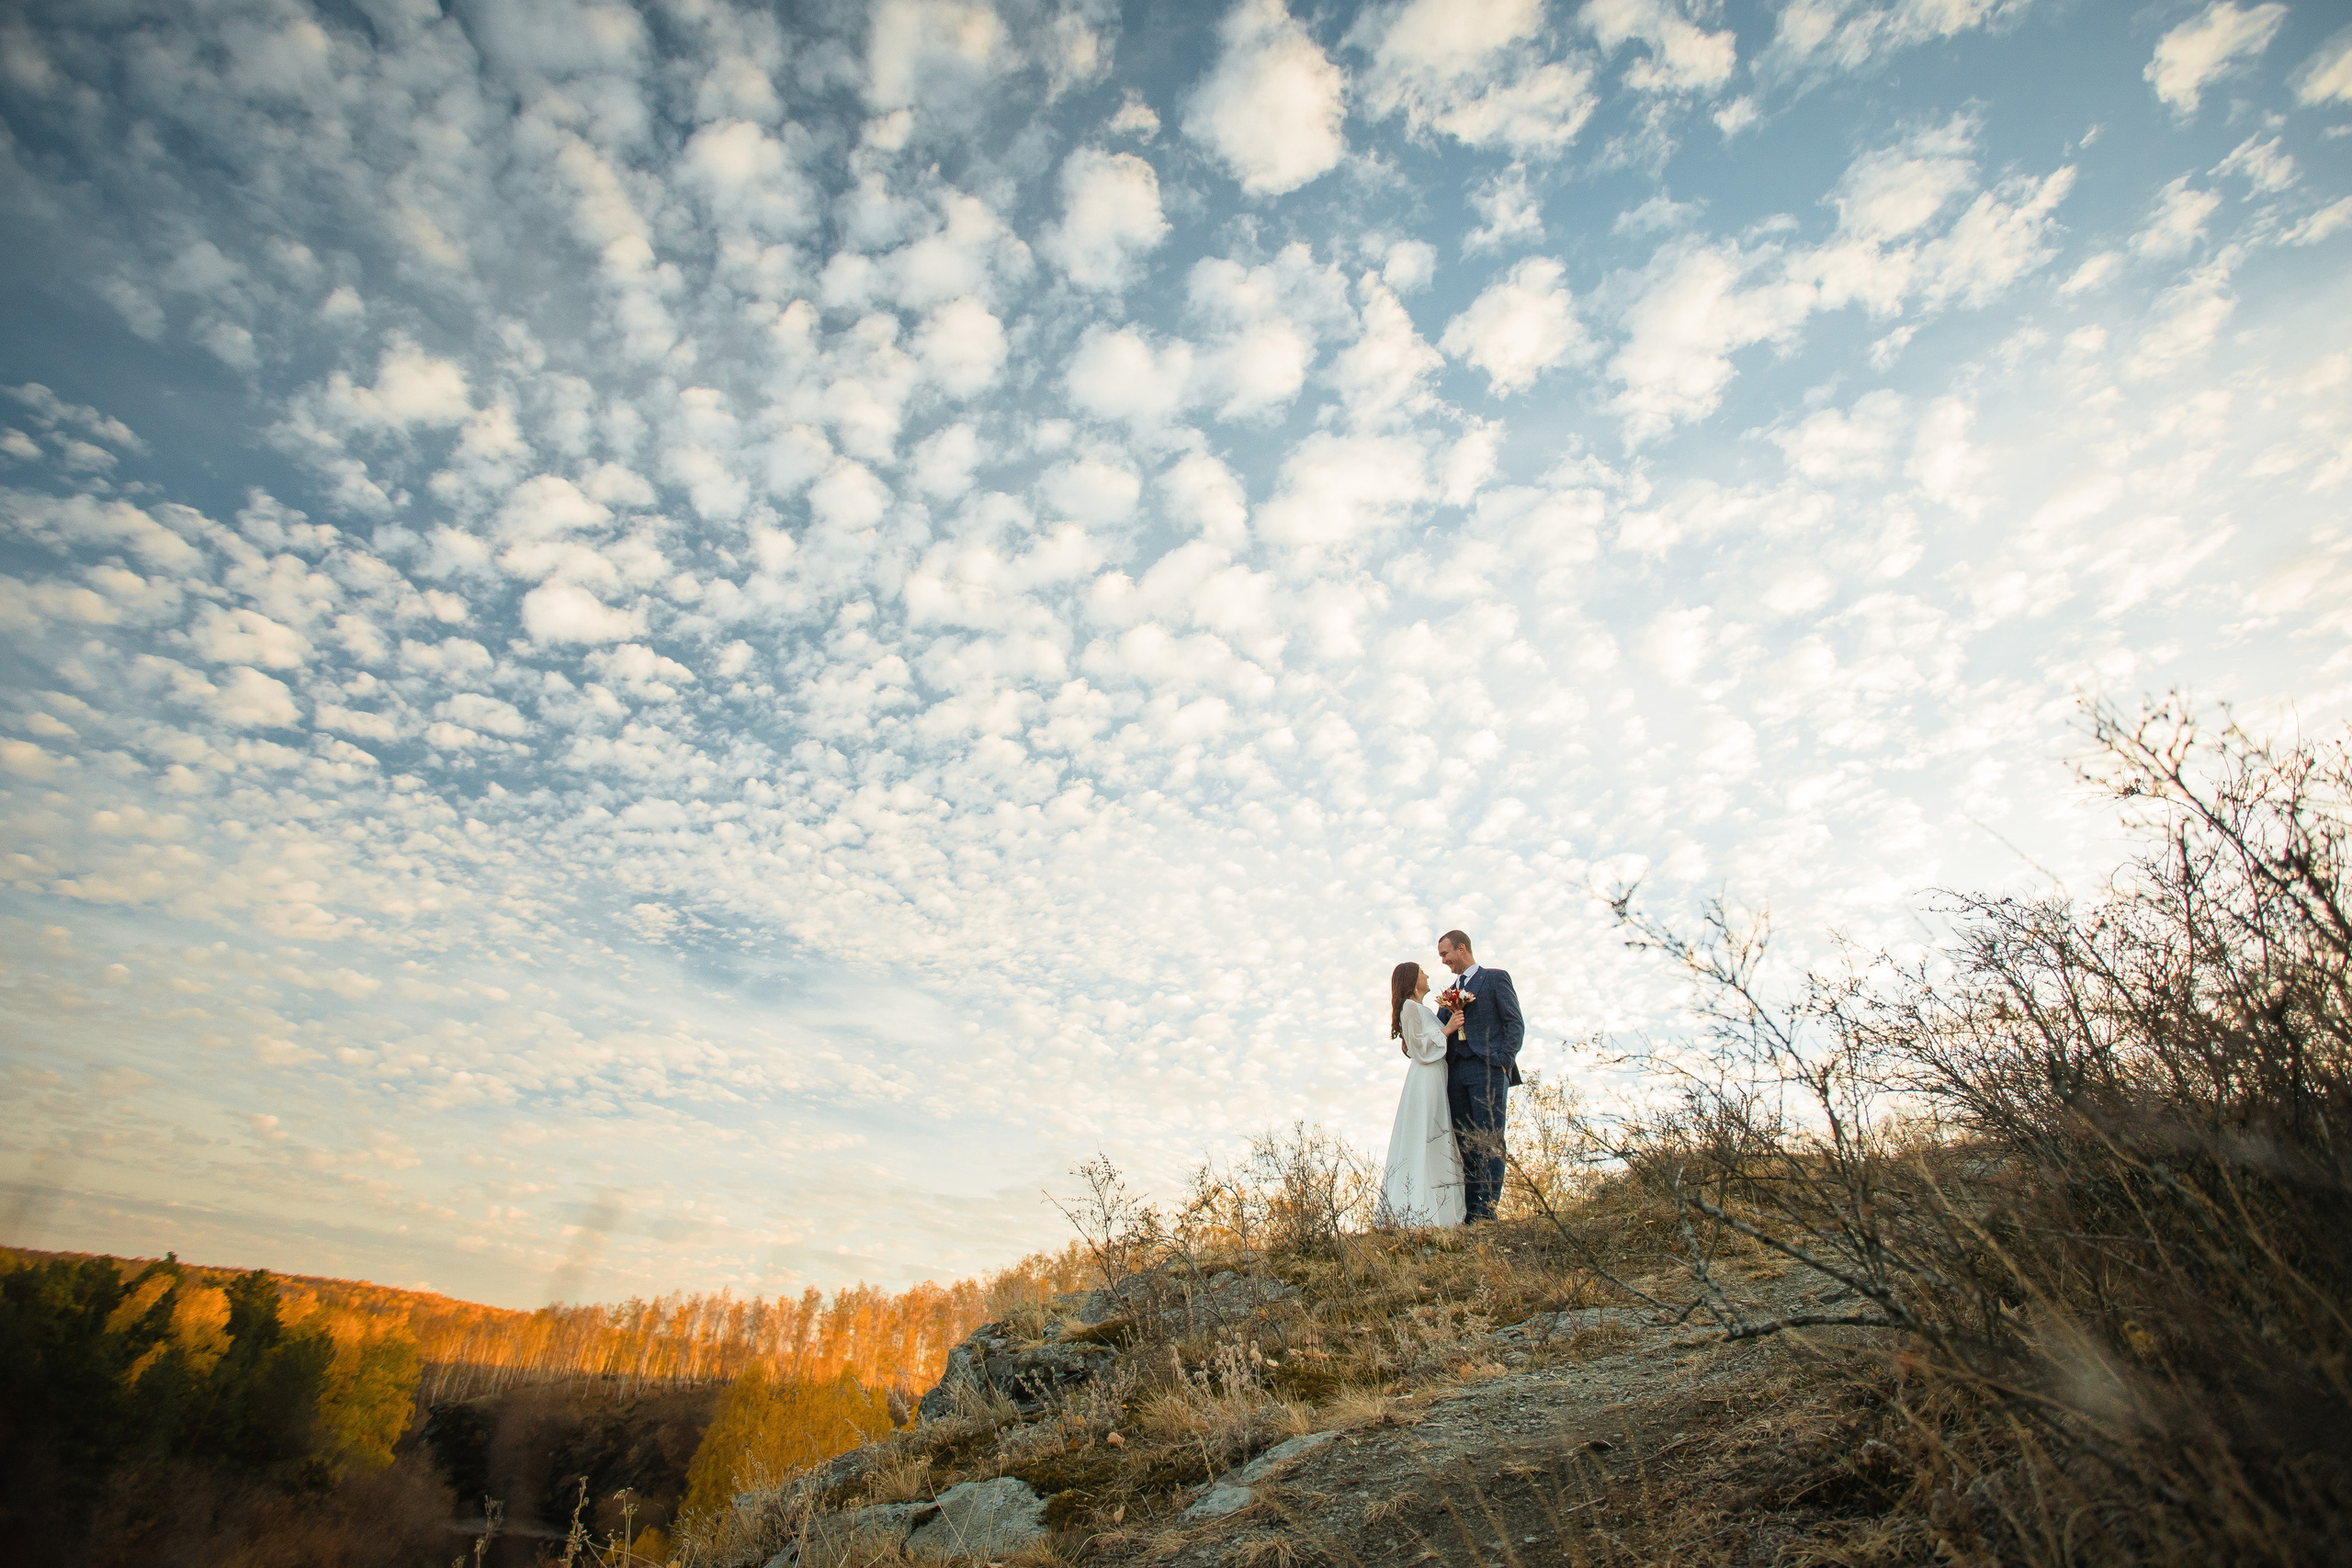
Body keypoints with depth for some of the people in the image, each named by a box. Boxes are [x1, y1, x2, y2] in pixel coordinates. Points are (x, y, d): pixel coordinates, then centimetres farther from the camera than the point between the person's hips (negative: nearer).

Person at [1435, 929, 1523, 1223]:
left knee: (1489, 1141, -10)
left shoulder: (1495, 978, 6)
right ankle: (1470, 1214, 4)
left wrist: (1502, 1061, -11)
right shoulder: (1451, 991, 24)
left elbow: (1516, 1024, -1)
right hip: (1457, 1073, 6)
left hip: (1487, 1069, -6)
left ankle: (1487, 1212, -11)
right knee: (1466, 1144, 3)